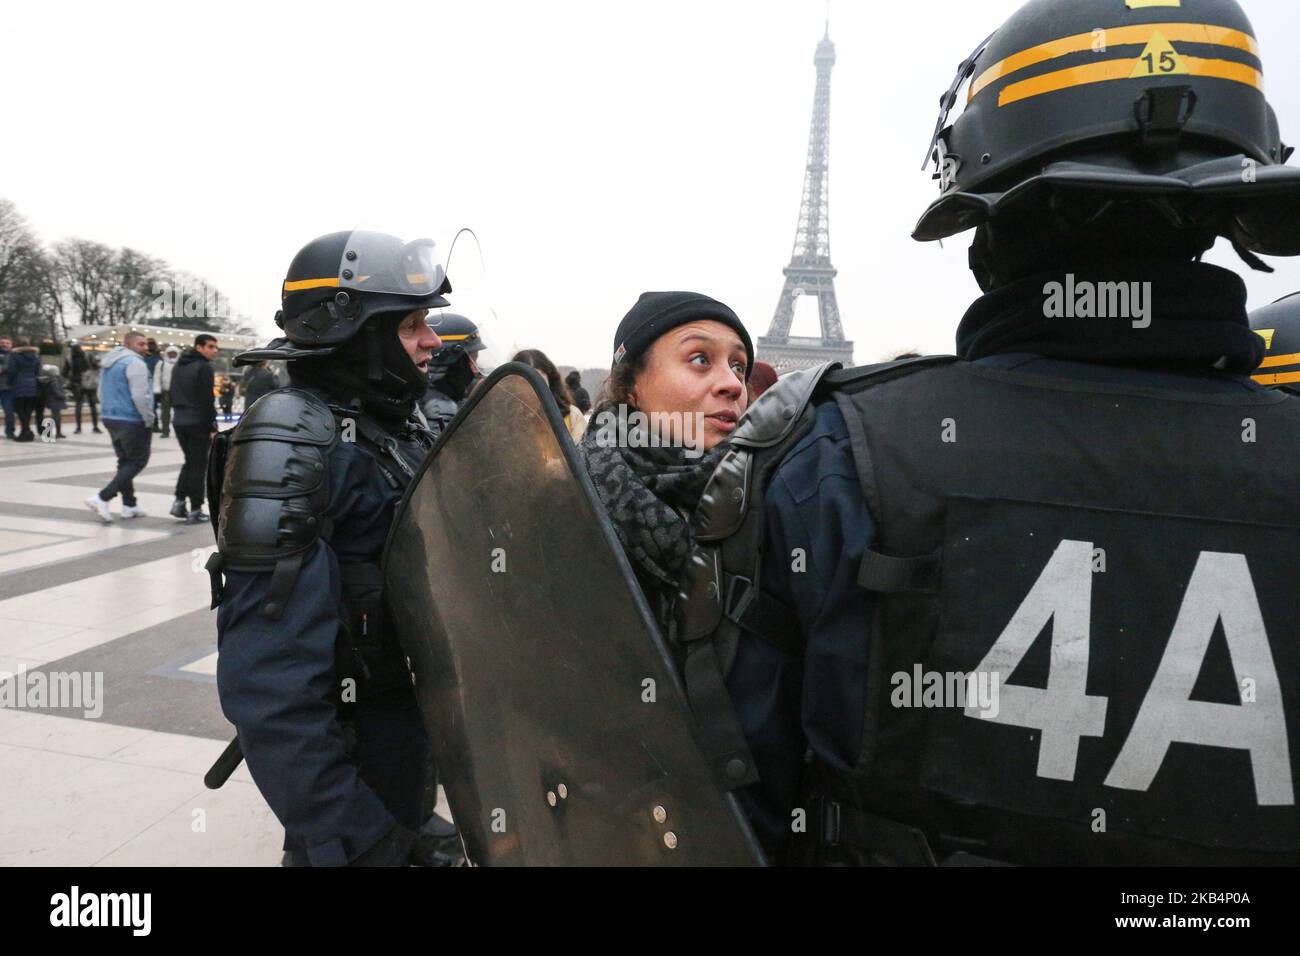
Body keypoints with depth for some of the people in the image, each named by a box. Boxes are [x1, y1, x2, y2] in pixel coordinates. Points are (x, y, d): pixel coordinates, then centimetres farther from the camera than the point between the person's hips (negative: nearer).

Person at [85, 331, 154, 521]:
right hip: (131, 421, -9)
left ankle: (129, 504, 18)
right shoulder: (134, 362, -15)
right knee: (138, 461, -2)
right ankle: (102, 497, -11)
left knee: (125, 461, 15)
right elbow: (140, 396, -22)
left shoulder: (109, 362, 16)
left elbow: (101, 393, 22)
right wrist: (149, 420, -13)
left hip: (110, 419, 9)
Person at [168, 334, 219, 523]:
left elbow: (172, 393, 17)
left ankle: (179, 502, 9)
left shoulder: (179, 366, 14)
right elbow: (207, 400, -16)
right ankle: (195, 510, 2)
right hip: (198, 422, -8)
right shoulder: (204, 367, -12)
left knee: (189, 461, 19)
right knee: (198, 465, -1)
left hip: (179, 420, 8)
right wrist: (213, 427, -13)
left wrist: (179, 411, 19)